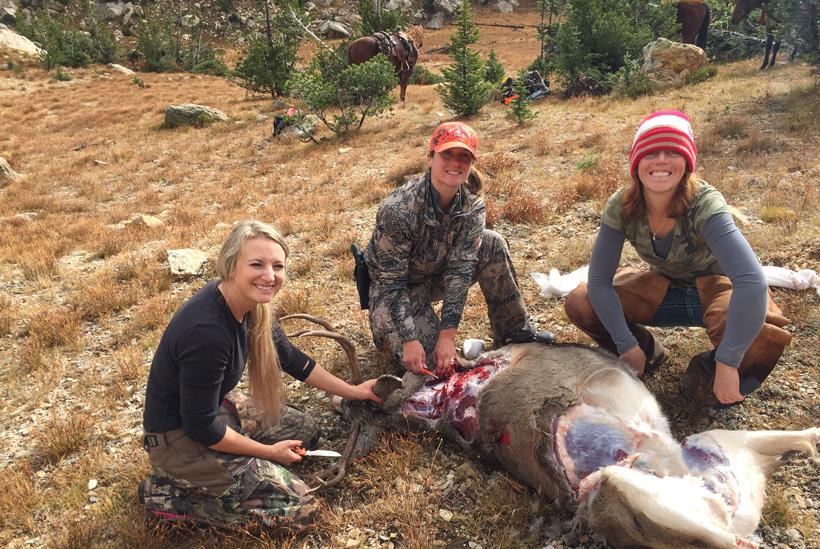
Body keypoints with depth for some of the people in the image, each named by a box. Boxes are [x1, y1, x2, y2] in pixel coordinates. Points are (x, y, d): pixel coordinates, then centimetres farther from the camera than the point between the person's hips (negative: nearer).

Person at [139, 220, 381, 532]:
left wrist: (352, 391, 13)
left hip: (216, 407, 9)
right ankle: (169, 494, 0)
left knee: (305, 430, 18)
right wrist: (269, 452, -11)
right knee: (300, 509, -6)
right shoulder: (207, 332, -34)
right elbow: (201, 428, -25)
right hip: (179, 437, -9)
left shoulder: (248, 303, -8)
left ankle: (201, 477, 13)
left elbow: (288, 357, 7)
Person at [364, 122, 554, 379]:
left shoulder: (472, 204, -16)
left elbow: (460, 269, -22)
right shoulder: (399, 209, -32)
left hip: (438, 274, 5)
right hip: (395, 288, -5)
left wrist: (448, 335, -28)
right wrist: (410, 341, -32)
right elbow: (391, 282, -27)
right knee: (425, 362, -23)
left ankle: (515, 333, -4)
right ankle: (384, 330, 11)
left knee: (492, 245, -18)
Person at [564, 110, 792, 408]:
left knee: (760, 331, -37)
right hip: (665, 290, 4)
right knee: (579, 303, -17)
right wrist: (628, 347, -22)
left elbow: (752, 281, -43)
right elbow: (599, 281, -18)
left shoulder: (704, 203, -32)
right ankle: (648, 353, 10)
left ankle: (708, 373, -3)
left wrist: (727, 364, -42)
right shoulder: (621, 207, -22)